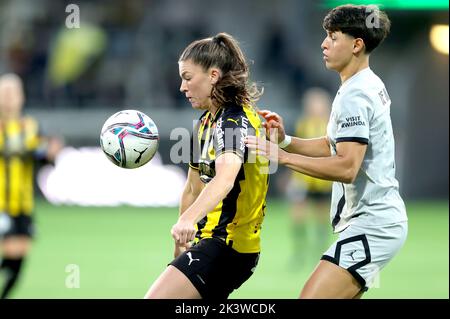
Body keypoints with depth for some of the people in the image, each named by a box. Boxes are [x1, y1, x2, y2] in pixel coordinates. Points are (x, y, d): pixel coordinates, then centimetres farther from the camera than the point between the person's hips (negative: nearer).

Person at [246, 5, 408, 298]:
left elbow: (347, 167, -25)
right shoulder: (371, 86, 16)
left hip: (371, 226, -11)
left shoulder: (354, 96, -16)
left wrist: (283, 157, -24)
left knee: (312, 296, -19)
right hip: (379, 220, 11)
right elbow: (332, 145, 21)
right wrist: (285, 140, 6)